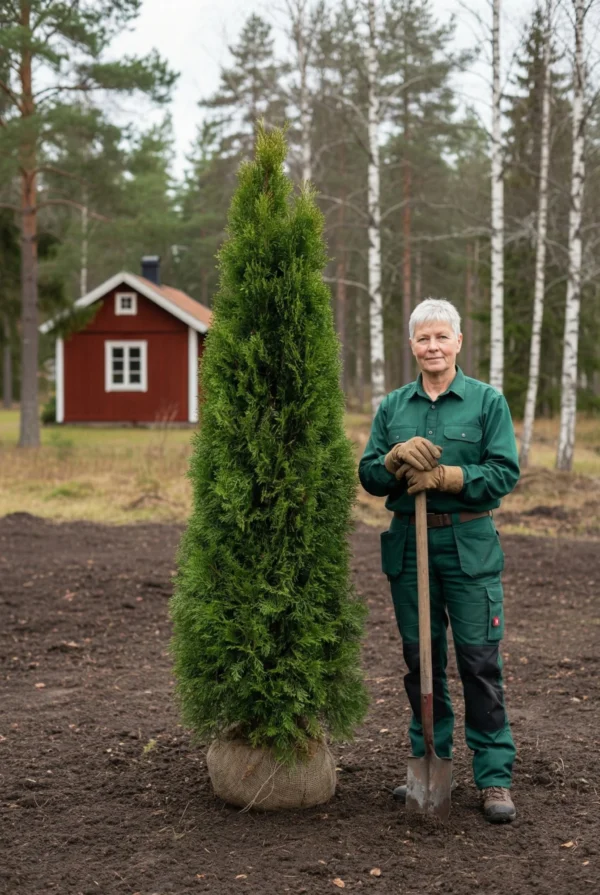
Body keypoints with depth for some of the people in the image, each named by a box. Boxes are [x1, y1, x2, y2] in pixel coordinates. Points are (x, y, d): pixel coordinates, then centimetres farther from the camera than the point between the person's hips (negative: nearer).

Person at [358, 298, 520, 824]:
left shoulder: (487, 402, 0)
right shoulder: (393, 406, 10)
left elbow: (505, 473, -7)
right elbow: (368, 476, 7)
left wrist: (444, 477, -16)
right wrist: (397, 457, -13)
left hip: (470, 547, -3)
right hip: (409, 544, 3)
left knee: (480, 661, -4)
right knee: (421, 658, 10)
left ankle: (495, 776, 5)